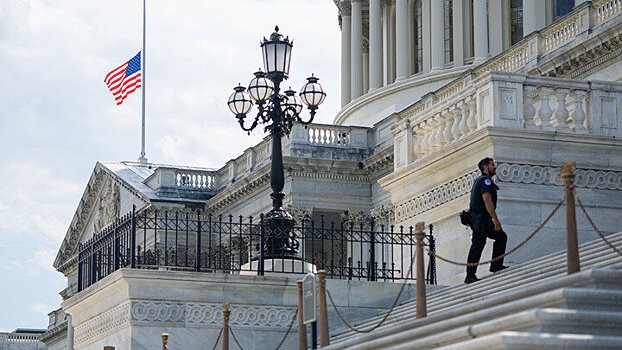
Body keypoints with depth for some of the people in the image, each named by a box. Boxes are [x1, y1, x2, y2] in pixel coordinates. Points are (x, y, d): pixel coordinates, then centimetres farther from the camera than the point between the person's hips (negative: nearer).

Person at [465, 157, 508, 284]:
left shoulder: (479, 180, 23)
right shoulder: (486, 180, -9)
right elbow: (487, 199, -21)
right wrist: (495, 219, -24)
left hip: (481, 219, 10)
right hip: (481, 219, -10)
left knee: (501, 236, 10)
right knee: (477, 245, -7)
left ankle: (496, 265, 5)